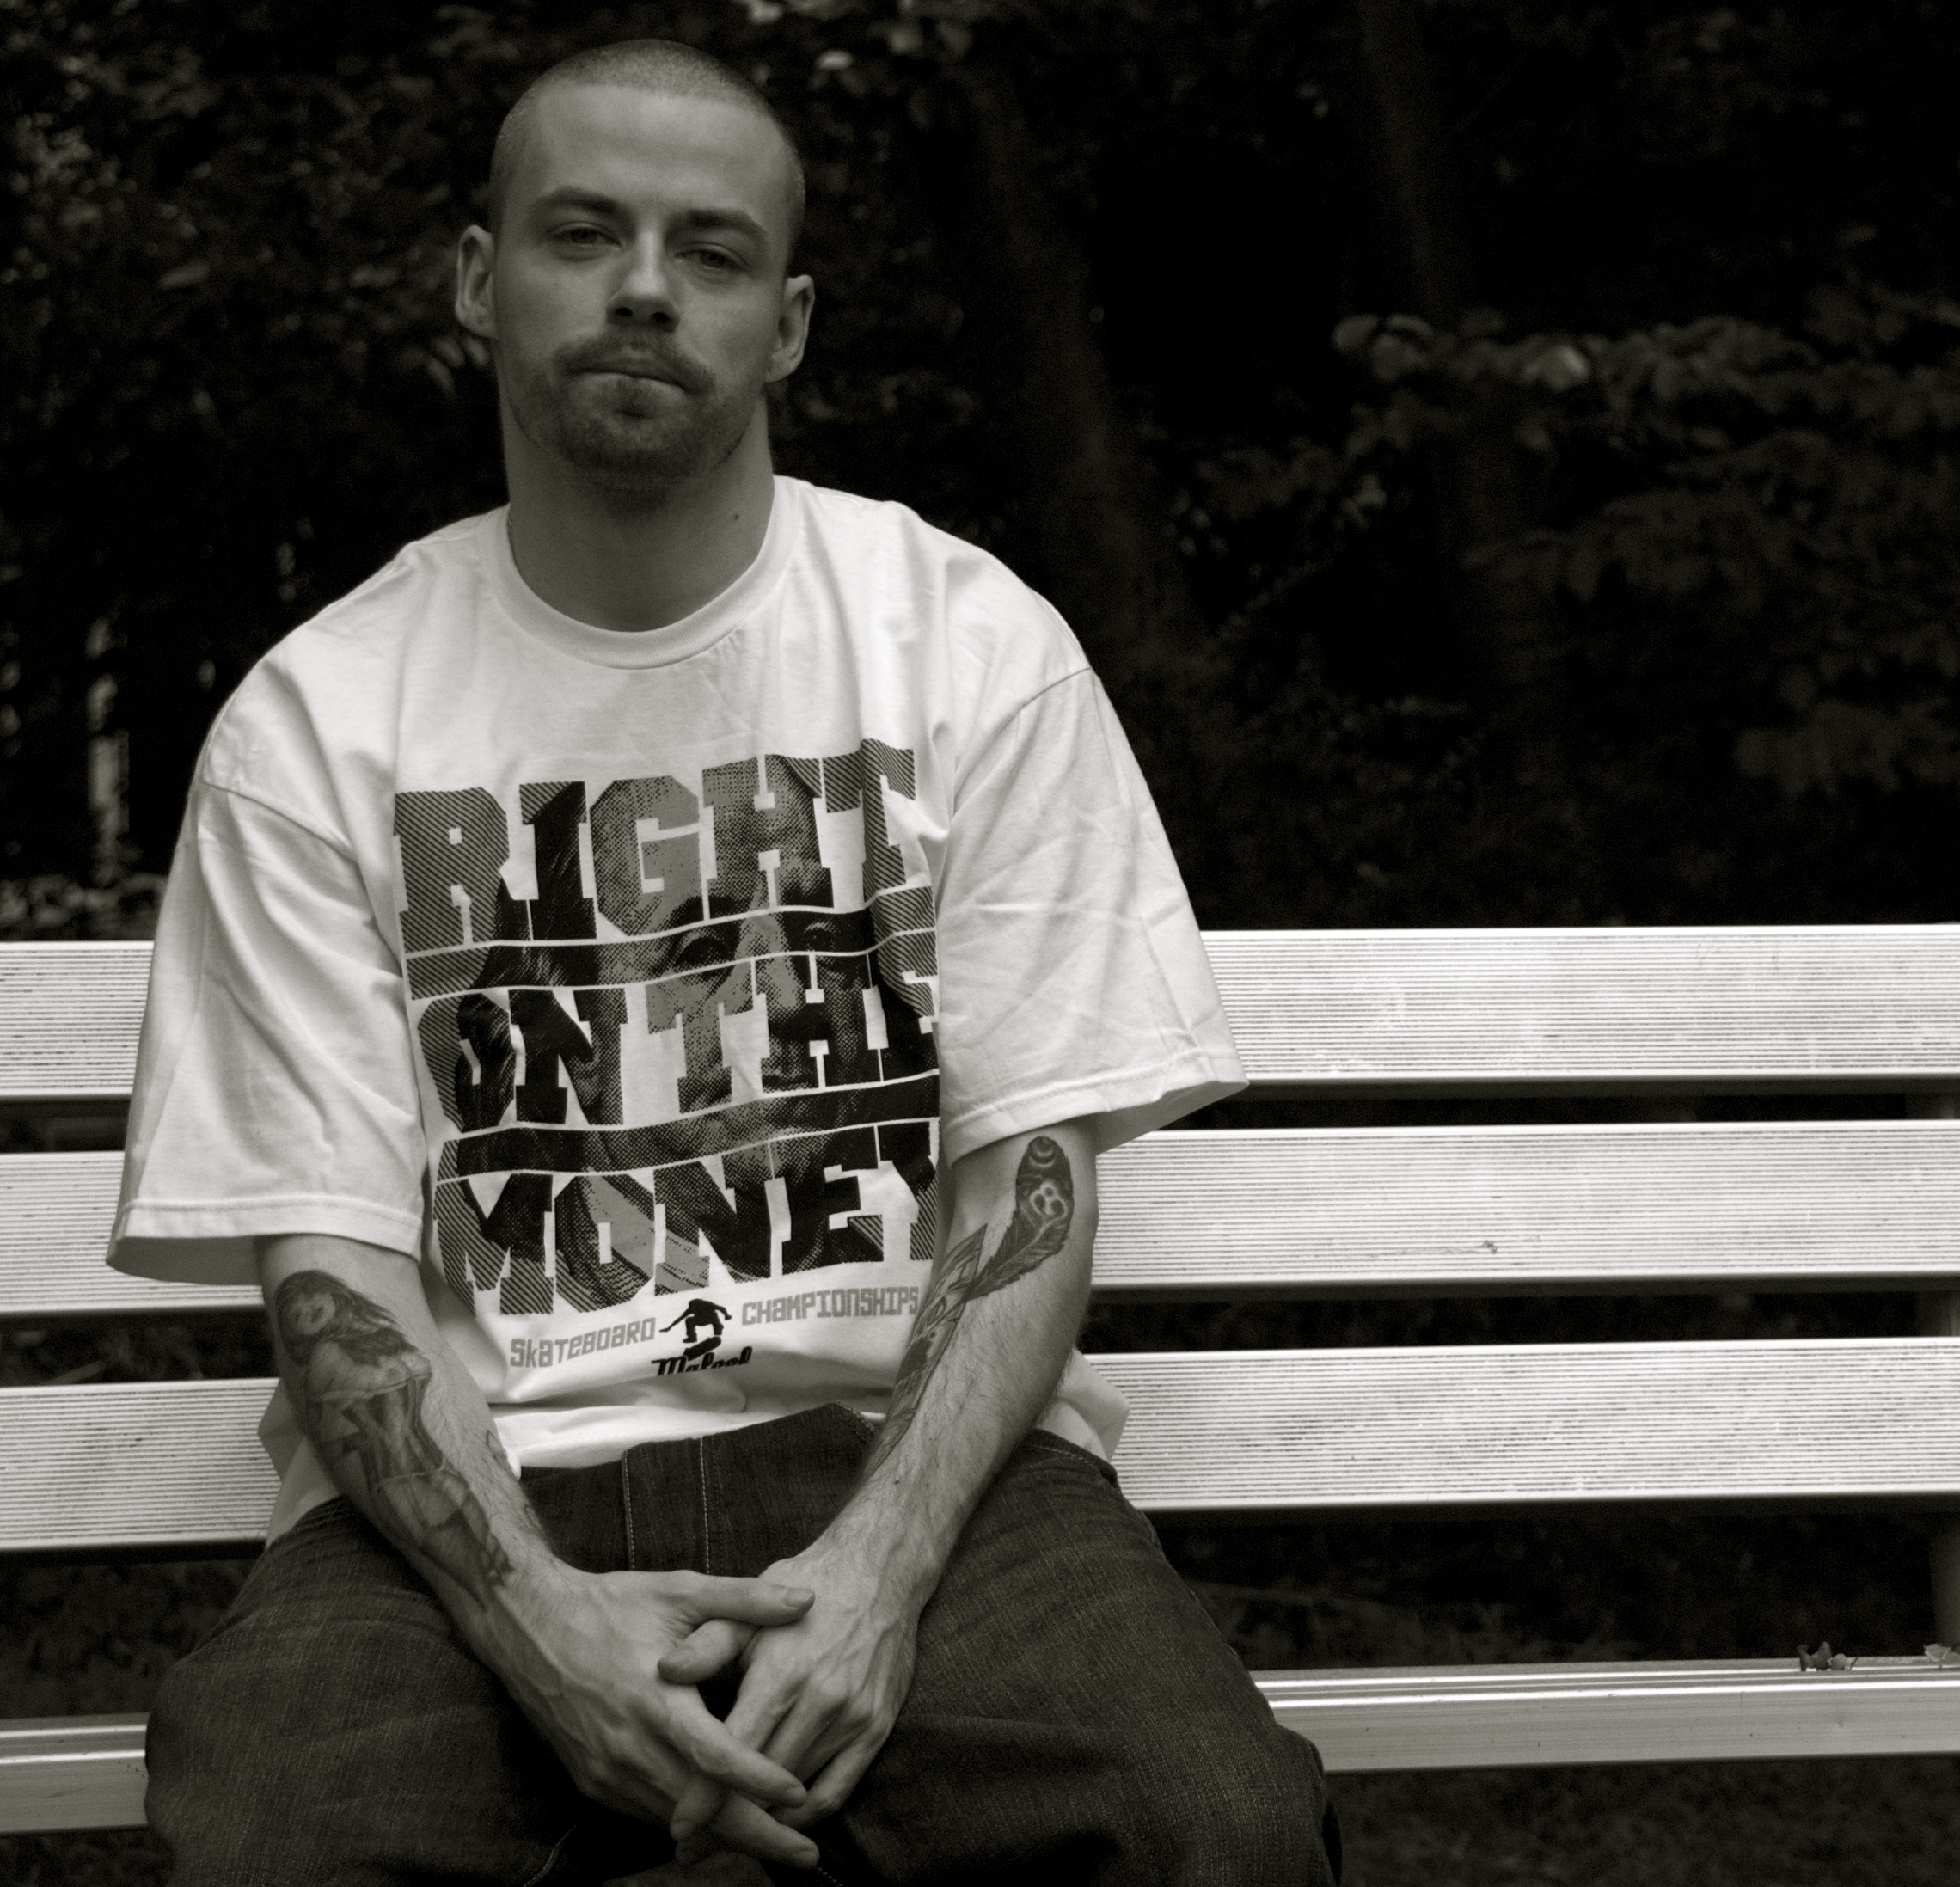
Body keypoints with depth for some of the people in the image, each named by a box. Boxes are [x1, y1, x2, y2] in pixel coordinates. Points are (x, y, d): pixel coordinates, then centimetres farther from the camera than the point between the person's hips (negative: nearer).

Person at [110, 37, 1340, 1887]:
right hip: (477, 1484, 0)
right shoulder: (309, 725, 3)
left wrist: (878, 1562, -17)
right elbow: (329, 1266, -1)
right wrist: (534, 1612, -19)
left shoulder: (975, 647, 4)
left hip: (905, 1439, 1)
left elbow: (1028, 1176, 0)